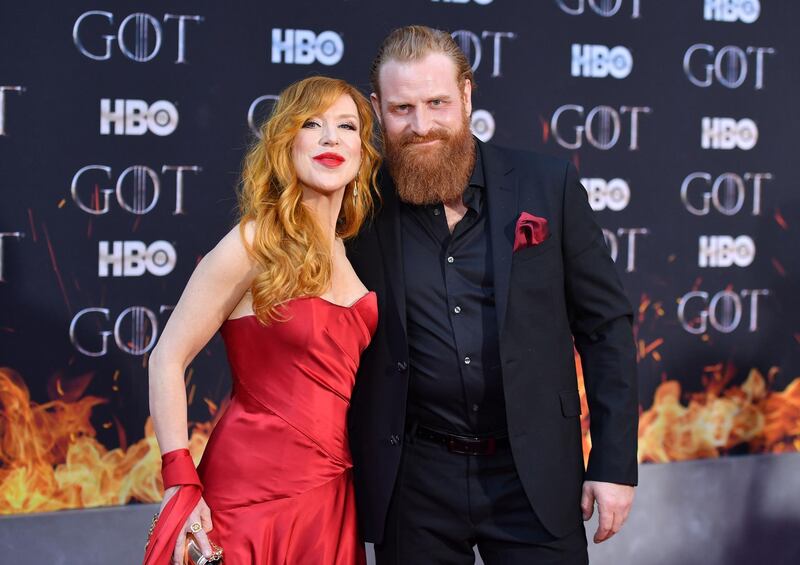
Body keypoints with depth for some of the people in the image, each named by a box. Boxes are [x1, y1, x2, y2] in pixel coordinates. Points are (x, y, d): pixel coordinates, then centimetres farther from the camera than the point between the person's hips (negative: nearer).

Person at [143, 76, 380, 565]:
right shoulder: (255, 243, -11)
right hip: (255, 489, -6)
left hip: (332, 495, 6)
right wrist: (182, 486, -15)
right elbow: (168, 360, -11)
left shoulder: (355, 252, 7)